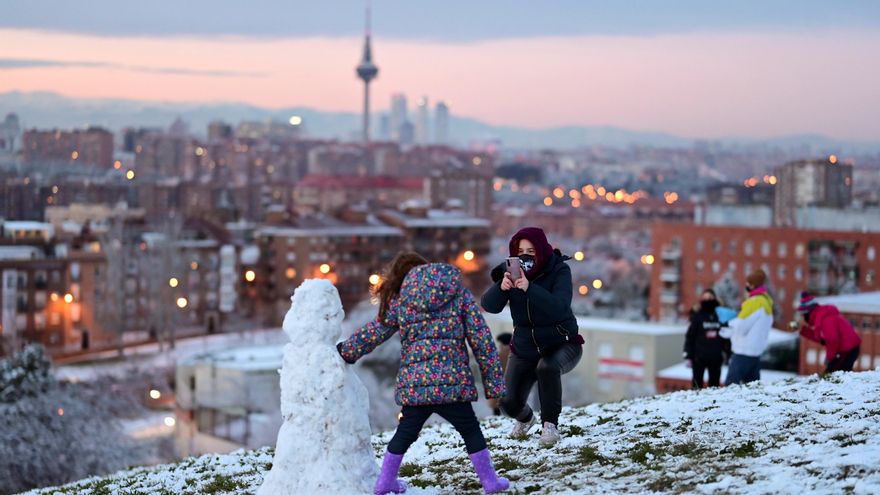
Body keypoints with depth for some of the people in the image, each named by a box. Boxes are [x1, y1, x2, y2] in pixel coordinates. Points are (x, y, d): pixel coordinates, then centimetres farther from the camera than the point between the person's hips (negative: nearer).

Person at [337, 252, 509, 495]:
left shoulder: (399, 299, 9)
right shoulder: (459, 293, 7)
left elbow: (374, 332, 17)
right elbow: (480, 339, 3)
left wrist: (345, 351, 34)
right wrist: (494, 381, 6)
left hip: (413, 384, 2)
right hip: (452, 382, -2)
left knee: (405, 433, 20)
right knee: (471, 431, 14)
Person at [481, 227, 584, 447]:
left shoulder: (559, 270, -17)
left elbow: (559, 307, -34)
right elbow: (489, 305, -18)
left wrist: (530, 288, -47)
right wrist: (501, 287, -38)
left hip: (562, 344, -4)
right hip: (524, 348, 4)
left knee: (547, 367, -38)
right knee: (509, 403, -7)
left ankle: (550, 425, -18)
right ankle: (525, 418, 32)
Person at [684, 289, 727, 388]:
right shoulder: (697, 316, -2)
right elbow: (690, 337, -3)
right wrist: (688, 356, -8)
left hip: (716, 358, 3)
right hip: (699, 358, -3)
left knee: (714, 385, 8)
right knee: (697, 384, 0)